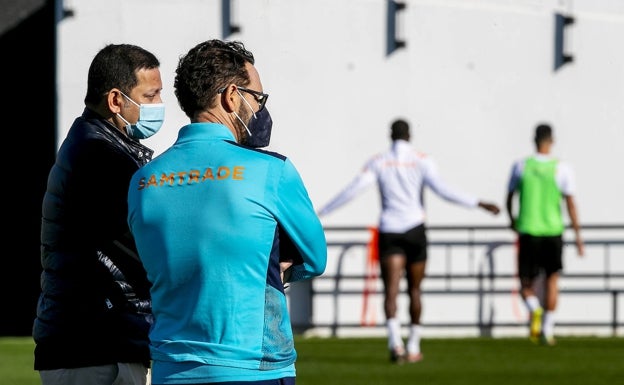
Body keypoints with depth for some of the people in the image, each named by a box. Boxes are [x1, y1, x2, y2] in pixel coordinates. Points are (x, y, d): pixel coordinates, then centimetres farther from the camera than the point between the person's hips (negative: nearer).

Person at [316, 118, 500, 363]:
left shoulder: (378, 162, 2)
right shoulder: (421, 161, -1)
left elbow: (352, 190, -2)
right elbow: (442, 190, -10)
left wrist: (321, 212, 5)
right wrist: (477, 204, -6)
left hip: (388, 231, 0)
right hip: (414, 229, 0)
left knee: (391, 290, -9)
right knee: (414, 289, 14)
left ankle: (395, 341, -30)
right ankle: (413, 347, 19)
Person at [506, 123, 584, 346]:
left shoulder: (521, 166, -2)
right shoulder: (562, 169, -5)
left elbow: (509, 197, 9)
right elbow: (571, 204, -7)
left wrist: (512, 219, 29)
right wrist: (578, 236, -1)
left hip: (528, 230, 0)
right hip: (553, 230, 0)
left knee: (526, 283, 8)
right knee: (552, 278, 18)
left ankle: (534, 308, -24)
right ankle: (548, 328, 15)